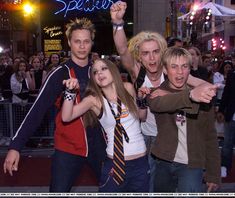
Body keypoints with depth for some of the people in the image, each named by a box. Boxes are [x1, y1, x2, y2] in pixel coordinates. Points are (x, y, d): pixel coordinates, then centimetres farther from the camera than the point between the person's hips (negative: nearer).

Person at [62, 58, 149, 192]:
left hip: (141, 162, 3)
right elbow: (66, 117, -17)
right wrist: (70, 92, -24)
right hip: (114, 165, -2)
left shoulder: (128, 88, 0)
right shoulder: (94, 99, -5)